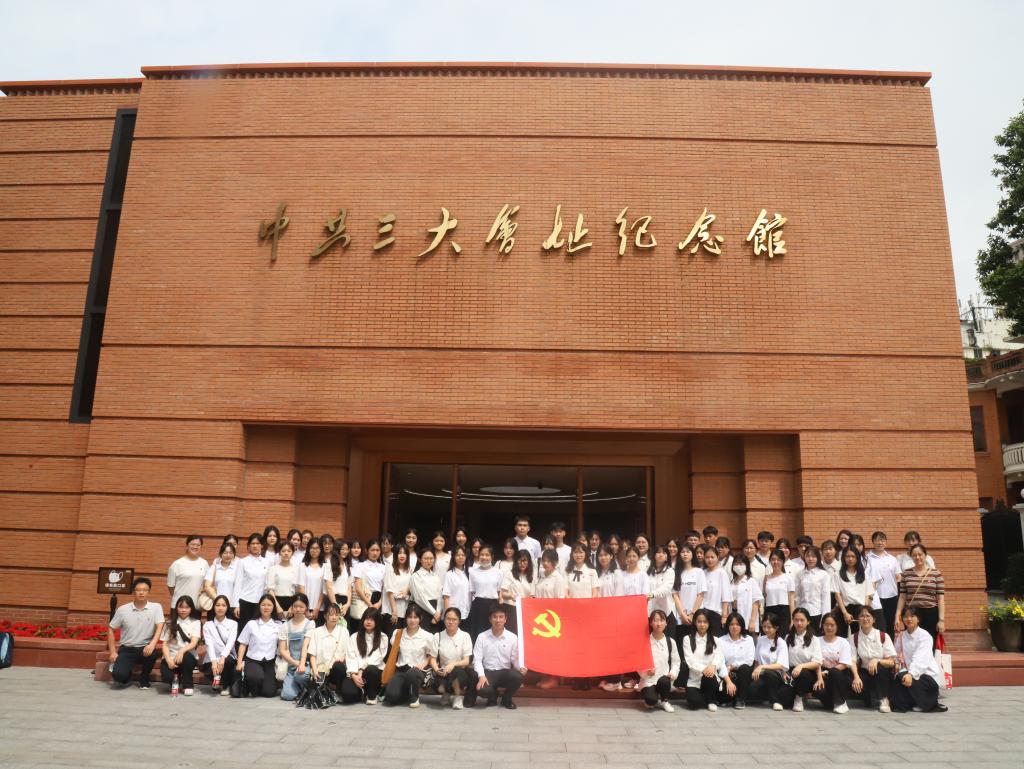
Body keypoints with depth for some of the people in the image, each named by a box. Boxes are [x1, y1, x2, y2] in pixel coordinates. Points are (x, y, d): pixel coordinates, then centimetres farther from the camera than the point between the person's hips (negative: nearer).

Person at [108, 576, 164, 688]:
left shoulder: (156, 607, -7)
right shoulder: (122, 609, -3)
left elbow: (160, 627, -16)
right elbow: (111, 630, 6)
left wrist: (152, 644, -34)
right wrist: (112, 652, -1)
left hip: (145, 648, -1)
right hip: (127, 649, 1)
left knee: (152, 653, -36)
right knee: (118, 675, -25)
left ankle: (144, 678, -2)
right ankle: (127, 675, 17)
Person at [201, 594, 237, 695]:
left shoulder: (233, 624, 2)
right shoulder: (207, 625, 2)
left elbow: (231, 642, -14)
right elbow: (209, 644, -12)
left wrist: (222, 657, -33)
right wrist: (214, 661, -29)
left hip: (227, 658, 0)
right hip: (211, 659, 0)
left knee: (228, 660, -35)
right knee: (212, 671, -33)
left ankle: (226, 686, -6)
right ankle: (217, 683, 5)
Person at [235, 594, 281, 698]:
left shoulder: (278, 625, 3)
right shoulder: (251, 624, 0)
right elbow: (243, 644, 4)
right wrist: (239, 662, -5)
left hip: (269, 662, 1)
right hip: (252, 660, -1)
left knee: (269, 692, -14)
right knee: (256, 677, -34)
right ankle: (247, 684, 0)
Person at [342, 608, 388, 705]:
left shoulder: (383, 638, 6)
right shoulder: (354, 637, 12)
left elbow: (376, 658, -5)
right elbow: (350, 658, 0)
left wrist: (362, 670, -18)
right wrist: (353, 675, -16)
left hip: (375, 671, 0)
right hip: (356, 673, 1)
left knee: (370, 669, -38)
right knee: (347, 693, -31)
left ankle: (372, 695, -7)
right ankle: (362, 694, 7)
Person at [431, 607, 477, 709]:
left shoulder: (465, 636, -4)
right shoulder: (438, 636, 2)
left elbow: (466, 661, -8)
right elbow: (433, 659, 2)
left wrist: (453, 664, -27)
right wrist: (436, 669, -20)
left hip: (461, 672, -2)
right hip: (444, 672, 2)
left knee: (456, 671, -38)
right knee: (440, 688, -31)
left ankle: (458, 696, -6)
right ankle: (447, 693, 10)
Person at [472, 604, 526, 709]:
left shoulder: (512, 637, 0)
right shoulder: (482, 637, -1)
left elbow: (515, 659, 0)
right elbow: (477, 660, -4)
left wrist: (521, 667, -23)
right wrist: (481, 675, -20)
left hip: (505, 672, 1)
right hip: (488, 672, -1)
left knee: (517, 677, -33)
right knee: (481, 690, -33)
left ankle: (506, 699, 2)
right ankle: (493, 695, 9)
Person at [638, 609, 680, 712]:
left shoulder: (670, 641, 1)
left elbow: (676, 661, 6)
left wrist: (673, 673, -12)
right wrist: (646, 671, -22)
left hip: (664, 679, 2)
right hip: (648, 680, -2)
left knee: (664, 681, -34)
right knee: (651, 700, -29)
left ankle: (664, 701, -1)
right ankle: (653, 701, 11)